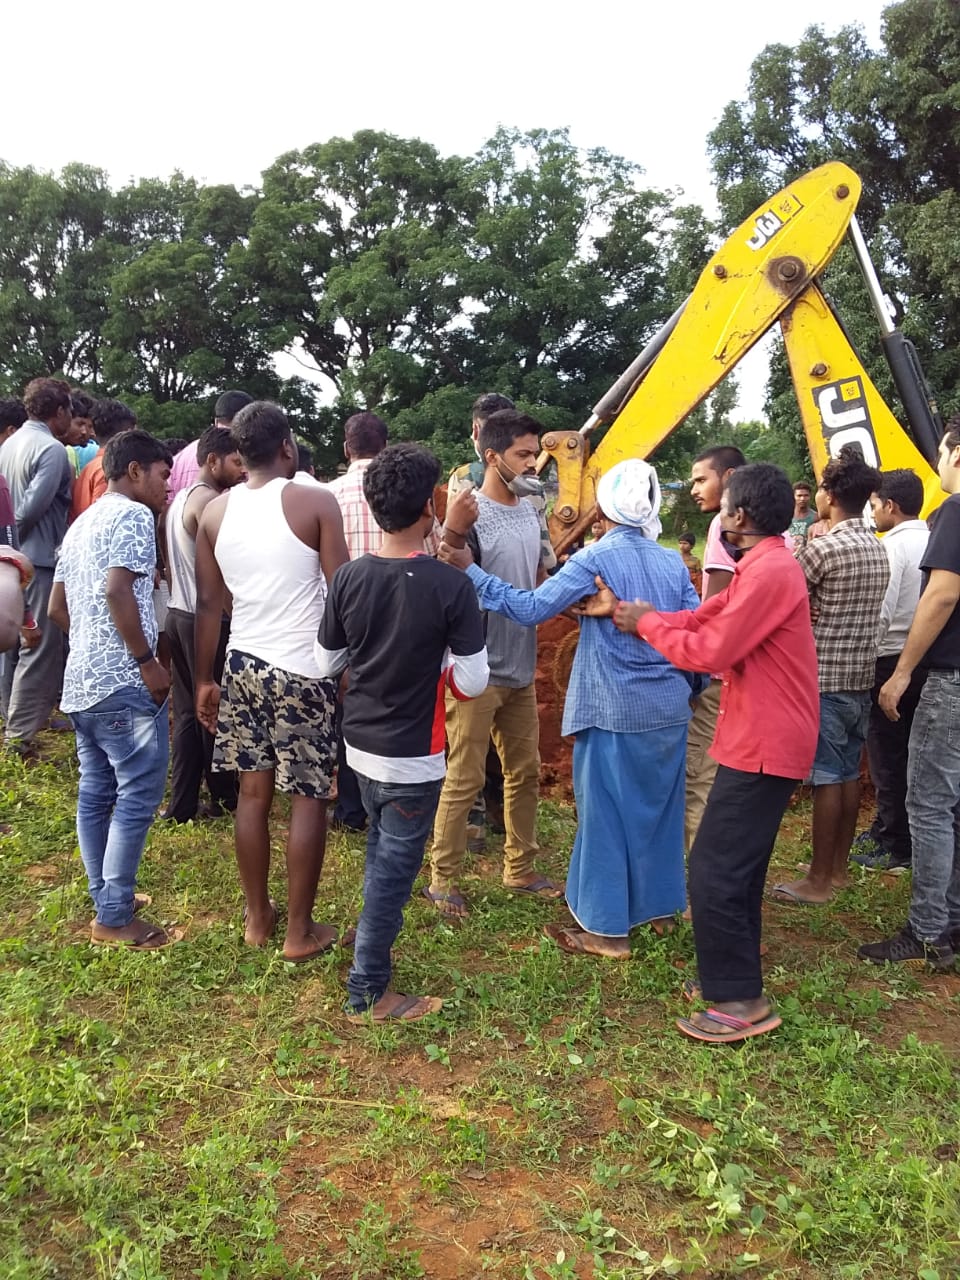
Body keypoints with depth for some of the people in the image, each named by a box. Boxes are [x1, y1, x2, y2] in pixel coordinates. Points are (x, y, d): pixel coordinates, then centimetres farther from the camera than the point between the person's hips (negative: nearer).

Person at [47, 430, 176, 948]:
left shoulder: (82, 522, 20)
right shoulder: (133, 515, -9)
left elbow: (56, 607, 21)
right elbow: (117, 590, -23)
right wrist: (148, 661, -18)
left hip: (81, 677, 10)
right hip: (122, 680, -10)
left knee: (96, 792, 14)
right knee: (138, 794, -4)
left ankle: (106, 899, 23)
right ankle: (115, 917, 0)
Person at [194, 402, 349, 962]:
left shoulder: (215, 512, 4)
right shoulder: (316, 502, -9)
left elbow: (209, 603, 8)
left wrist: (204, 679, 16)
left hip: (244, 666, 5)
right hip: (304, 672, -5)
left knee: (254, 792, 14)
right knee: (309, 799, 5)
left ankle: (257, 916, 26)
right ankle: (301, 931, 14)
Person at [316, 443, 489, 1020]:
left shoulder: (349, 577, -6)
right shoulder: (450, 585, -20)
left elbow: (327, 662, 4)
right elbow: (473, 682, -16)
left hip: (361, 745, 5)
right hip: (413, 757, -5)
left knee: (381, 853, 26)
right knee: (394, 867, 8)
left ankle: (378, 933, 45)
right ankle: (368, 991, 20)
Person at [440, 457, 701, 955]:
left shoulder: (595, 558, -12)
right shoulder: (673, 563, 4)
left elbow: (530, 608, -17)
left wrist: (470, 571, -13)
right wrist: (689, 689, 19)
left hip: (615, 710, -6)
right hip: (669, 709, 6)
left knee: (606, 813, 4)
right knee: (658, 806, 18)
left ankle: (607, 928, 11)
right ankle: (658, 905, 32)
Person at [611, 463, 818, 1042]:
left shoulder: (770, 572, -21)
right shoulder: (764, 567, 14)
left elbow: (710, 651, -21)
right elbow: (703, 618, 9)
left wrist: (647, 623, -7)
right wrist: (640, 616, 1)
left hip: (764, 745, -11)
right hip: (762, 739, 11)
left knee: (714, 870, -5)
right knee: (738, 866, 18)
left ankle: (741, 1001, 5)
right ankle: (735, 976, 30)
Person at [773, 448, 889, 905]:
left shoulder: (823, 548, -17)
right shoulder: (878, 550, 9)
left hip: (826, 680, -8)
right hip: (861, 678, 8)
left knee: (827, 779, -2)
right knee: (849, 775, 14)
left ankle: (819, 880, 6)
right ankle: (839, 868, 24)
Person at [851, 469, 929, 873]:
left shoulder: (893, 546, -15)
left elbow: (880, 612, -20)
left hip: (893, 660, -8)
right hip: (926, 659, 8)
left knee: (888, 756, 2)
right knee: (910, 753, 16)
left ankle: (894, 847, 9)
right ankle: (890, 828, 28)